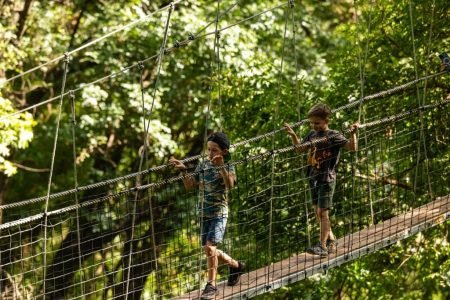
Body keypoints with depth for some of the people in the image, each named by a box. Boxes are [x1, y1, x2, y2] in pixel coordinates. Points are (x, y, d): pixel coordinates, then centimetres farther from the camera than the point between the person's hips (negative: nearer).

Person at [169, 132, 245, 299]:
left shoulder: (228, 168, -7)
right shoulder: (203, 166, 7)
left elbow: (230, 184, -26)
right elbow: (189, 186, 8)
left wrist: (221, 167, -37)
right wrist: (183, 171, -7)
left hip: (219, 212, -6)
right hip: (204, 214, 6)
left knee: (210, 247, -19)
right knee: (209, 250, 13)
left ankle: (211, 285, -10)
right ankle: (236, 265, 38)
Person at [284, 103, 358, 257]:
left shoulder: (333, 136, -11)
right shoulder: (312, 134, 9)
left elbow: (352, 147, -17)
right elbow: (301, 148, 23)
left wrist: (353, 133, -32)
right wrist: (293, 135, 13)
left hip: (326, 178, -7)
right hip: (314, 177, 7)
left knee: (322, 212, -9)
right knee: (317, 211, 14)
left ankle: (323, 247, -9)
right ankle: (331, 239, 29)